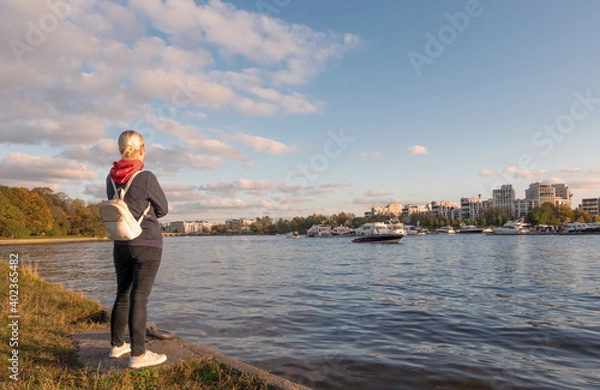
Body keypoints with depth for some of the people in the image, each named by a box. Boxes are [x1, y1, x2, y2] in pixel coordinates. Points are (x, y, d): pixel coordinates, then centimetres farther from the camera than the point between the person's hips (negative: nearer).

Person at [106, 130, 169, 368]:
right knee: (139, 298, -4)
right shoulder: (146, 178, -16)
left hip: (121, 245, 6)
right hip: (147, 245, -6)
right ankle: (138, 355, 3)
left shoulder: (111, 179, 2)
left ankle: (117, 345, 31)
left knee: (123, 295, 17)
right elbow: (163, 209, -4)